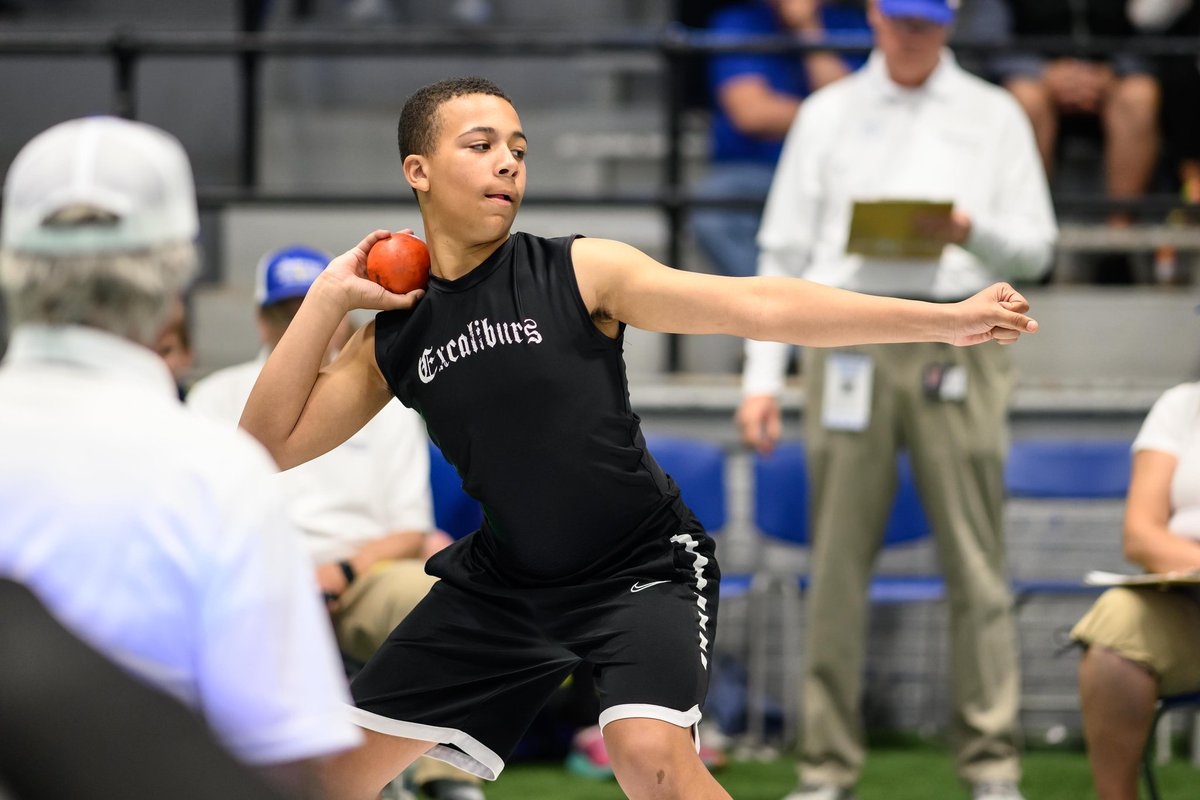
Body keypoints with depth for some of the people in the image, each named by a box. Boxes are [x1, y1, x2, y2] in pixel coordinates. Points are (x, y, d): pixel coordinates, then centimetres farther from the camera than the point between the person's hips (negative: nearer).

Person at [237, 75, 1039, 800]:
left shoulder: (580, 273, -11)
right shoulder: (393, 336, 1)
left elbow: (760, 306, -19)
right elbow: (268, 442, 0)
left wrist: (943, 319, -27)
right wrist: (327, 300, -7)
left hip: (643, 570, -5)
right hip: (506, 582, 5)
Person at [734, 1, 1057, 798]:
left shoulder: (995, 116, 14)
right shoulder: (827, 114, 16)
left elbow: (1035, 249, 10)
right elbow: (782, 253, 12)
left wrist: (971, 233, -12)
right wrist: (762, 377, 3)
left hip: (957, 341, -1)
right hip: (848, 338, 1)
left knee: (976, 564, -5)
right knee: (838, 561, -1)